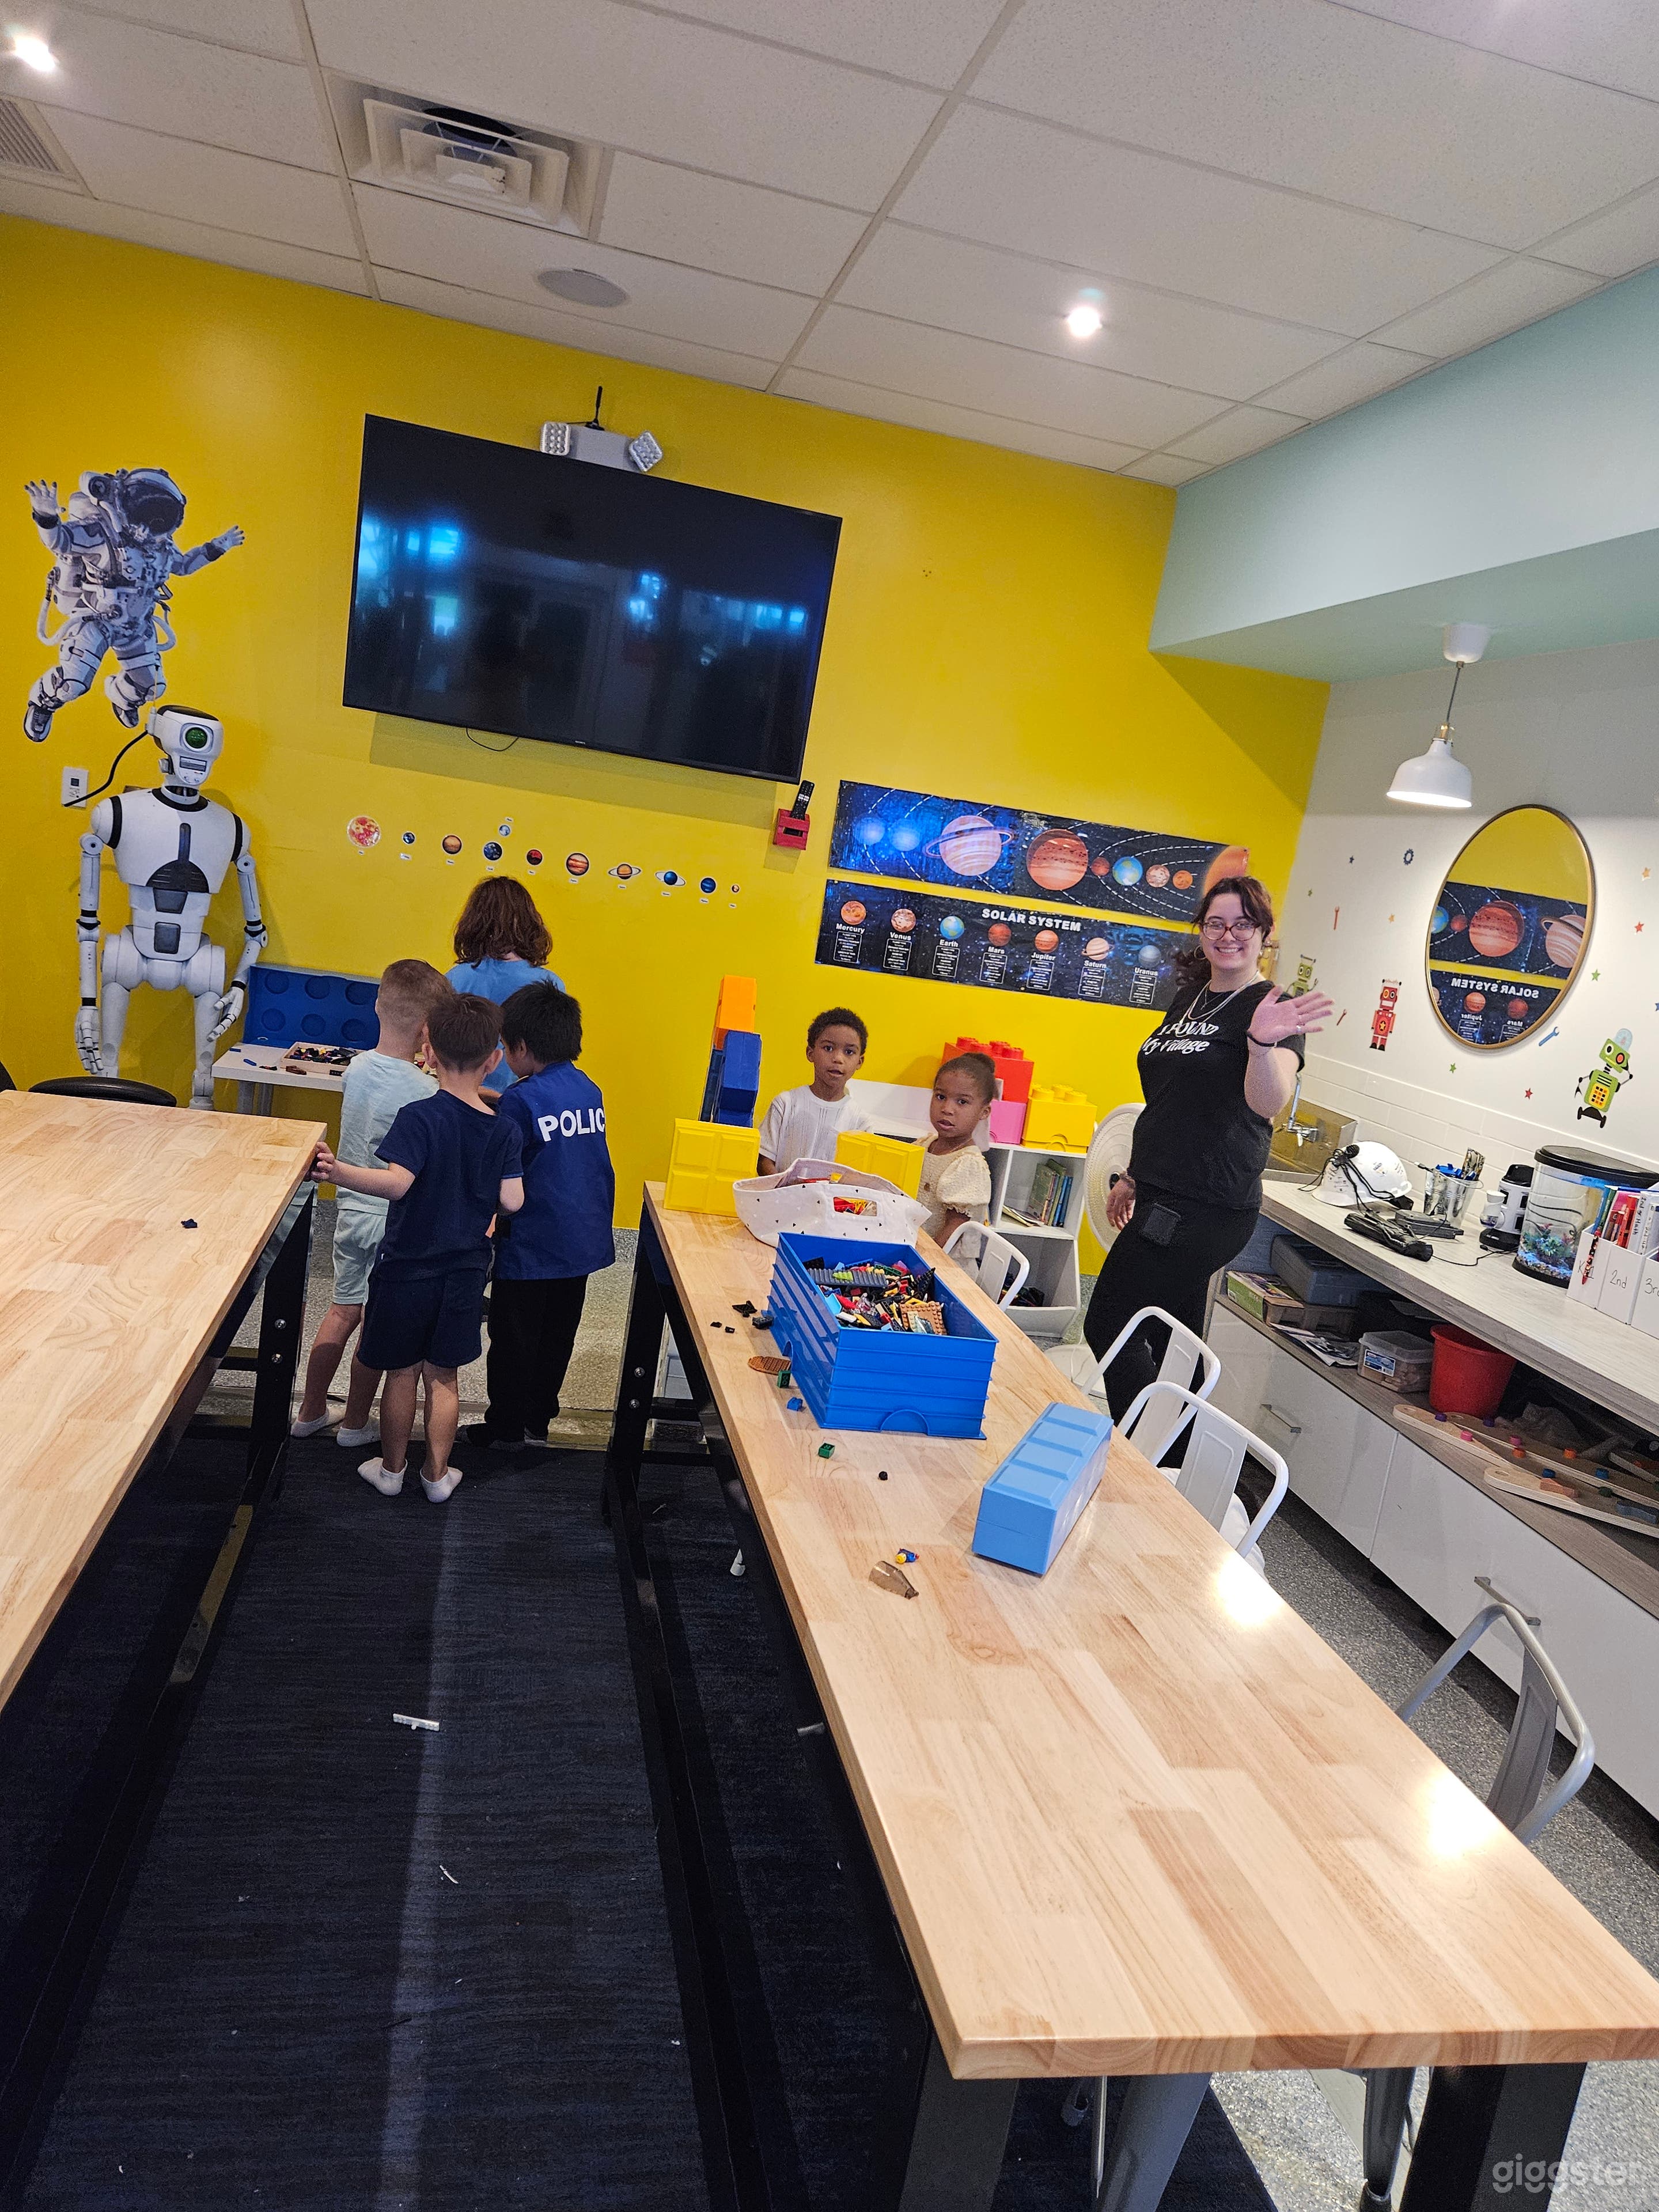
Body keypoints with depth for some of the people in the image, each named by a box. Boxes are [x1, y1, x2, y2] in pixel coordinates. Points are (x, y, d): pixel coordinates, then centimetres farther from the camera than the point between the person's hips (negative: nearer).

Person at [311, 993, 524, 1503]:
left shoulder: (419, 1117, -18)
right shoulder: (504, 1130, -7)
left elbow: (397, 1182, -31)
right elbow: (512, 1201, -7)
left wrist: (338, 1172, -41)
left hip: (407, 1268, -3)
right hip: (465, 1272, 3)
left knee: (401, 1373, 14)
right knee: (443, 1376, 16)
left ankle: (391, 1469, 29)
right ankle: (437, 1474, 25)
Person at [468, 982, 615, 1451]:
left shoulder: (522, 1100, -18)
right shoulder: (591, 1091, 3)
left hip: (531, 1247, -7)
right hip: (584, 1241, 7)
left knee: (514, 1338, 9)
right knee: (557, 1335, 18)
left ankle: (506, 1427, 20)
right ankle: (538, 1420, 30)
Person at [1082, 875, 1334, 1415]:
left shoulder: (1271, 1008, -11)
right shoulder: (1189, 997, 13)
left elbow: (1267, 1105, -29)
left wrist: (1262, 1042, -48)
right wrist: (1133, 1176, 23)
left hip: (1207, 1209, -8)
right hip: (1166, 1197, 8)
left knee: (1107, 1327, -9)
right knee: (1170, 1345, 14)